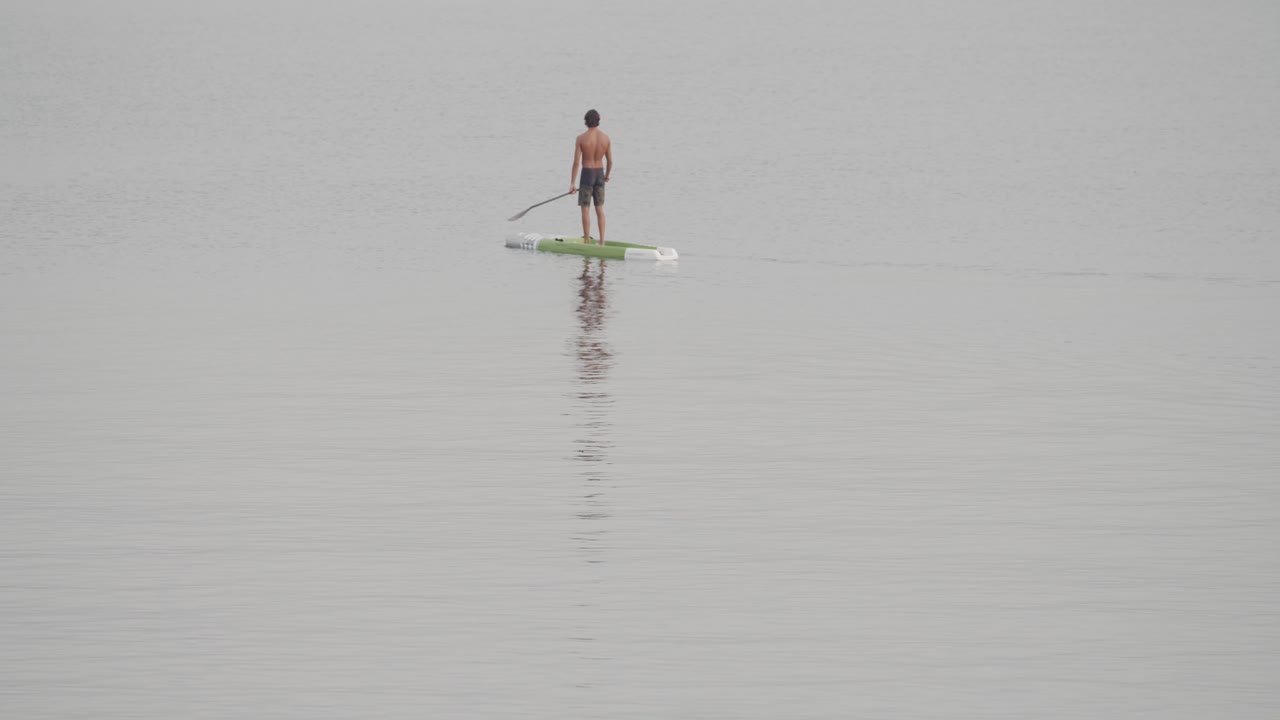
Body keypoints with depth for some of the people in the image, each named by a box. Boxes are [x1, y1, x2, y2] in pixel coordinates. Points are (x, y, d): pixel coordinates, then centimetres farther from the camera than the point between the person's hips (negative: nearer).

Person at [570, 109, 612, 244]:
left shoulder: (581, 139, -13)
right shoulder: (605, 138, -3)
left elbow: (576, 162, -13)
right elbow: (610, 161, 3)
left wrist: (572, 183, -8)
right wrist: (606, 176, 22)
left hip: (587, 174, -4)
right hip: (600, 173, 4)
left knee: (585, 209, 2)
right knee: (600, 209, 12)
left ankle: (587, 242, 2)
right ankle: (602, 241, 11)